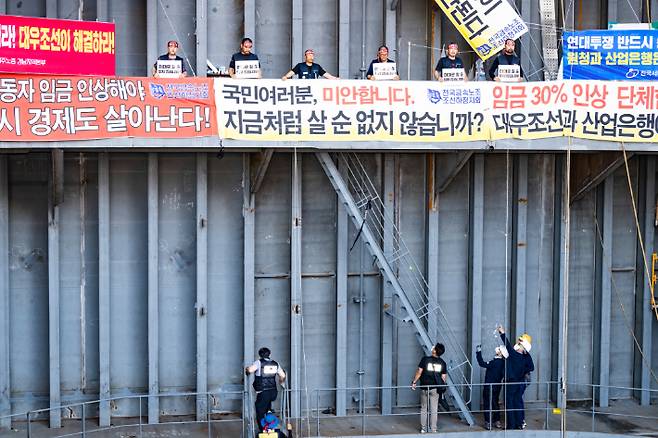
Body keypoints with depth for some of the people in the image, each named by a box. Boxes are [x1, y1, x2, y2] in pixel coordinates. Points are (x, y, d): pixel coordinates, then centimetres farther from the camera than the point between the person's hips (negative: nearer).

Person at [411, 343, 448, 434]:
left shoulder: (425, 359, -10)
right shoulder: (442, 363, -1)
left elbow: (419, 372, -10)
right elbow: (443, 377, 1)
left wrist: (414, 382, -1)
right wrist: (441, 387, 14)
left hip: (424, 388, -1)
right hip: (435, 388, 1)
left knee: (423, 409, 10)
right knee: (434, 409, 7)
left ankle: (423, 429, 12)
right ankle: (433, 429, 8)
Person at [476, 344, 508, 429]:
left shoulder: (495, 362, -25)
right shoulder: (502, 362, -2)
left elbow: (482, 364, -27)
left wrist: (478, 352, -21)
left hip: (490, 386, -7)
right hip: (497, 386, 7)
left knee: (488, 404, 2)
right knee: (495, 403, 17)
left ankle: (488, 422, 5)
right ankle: (497, 421, 22)